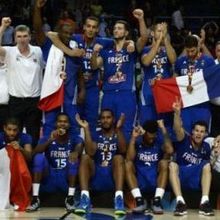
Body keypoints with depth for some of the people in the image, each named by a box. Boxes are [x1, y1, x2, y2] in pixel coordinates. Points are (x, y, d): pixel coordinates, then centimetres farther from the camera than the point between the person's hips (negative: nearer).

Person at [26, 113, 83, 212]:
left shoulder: (74, 139, 4)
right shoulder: (47, 139, 3)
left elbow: (80, 147, -21)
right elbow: (35, 152, -17)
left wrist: (76, 152, -46)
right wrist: (50, 140, -34)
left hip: (66, 180, -1)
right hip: (49, 181, 1)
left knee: (73, 157, -23)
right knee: (39, 156, -21)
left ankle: (70, 198, -26)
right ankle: (35, 198, -27)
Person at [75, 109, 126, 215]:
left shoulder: (118, 135, 7)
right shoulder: (96, 135, 10)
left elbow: (123, 150, -16)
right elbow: (91, 153, -11)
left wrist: (118, 129, -26)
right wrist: (86, 129, -15)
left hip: (113, 177, -1)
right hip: (95, 176, 1)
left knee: (118, 157, -27)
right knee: (85, 157, -22)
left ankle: (119, 198, -42)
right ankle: (85, 198, -35)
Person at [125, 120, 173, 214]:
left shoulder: (159, 143, 4)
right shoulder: (136, 143, 3)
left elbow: (169, 151, -19)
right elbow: (129, 159, -15)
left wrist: (164, 130, -15)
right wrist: (133, 138, -16)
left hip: (156, 181, 0)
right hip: (139, 182, 0)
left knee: (164, 162, -23)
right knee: (127, 164, -22)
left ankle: (157, 200, -32)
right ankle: (139, 200, -32)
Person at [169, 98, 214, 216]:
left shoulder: (206, 147, 5)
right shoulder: (184, 140, -7)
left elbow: (207, 168, 14)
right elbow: (178, 129, -30)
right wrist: (177, 113, -48)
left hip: (196, 180, 3)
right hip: (179, 177, -2)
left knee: (207, 165, -20)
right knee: (172, 164, -29)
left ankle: (204, 202, -33)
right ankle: (180, 202, -43)